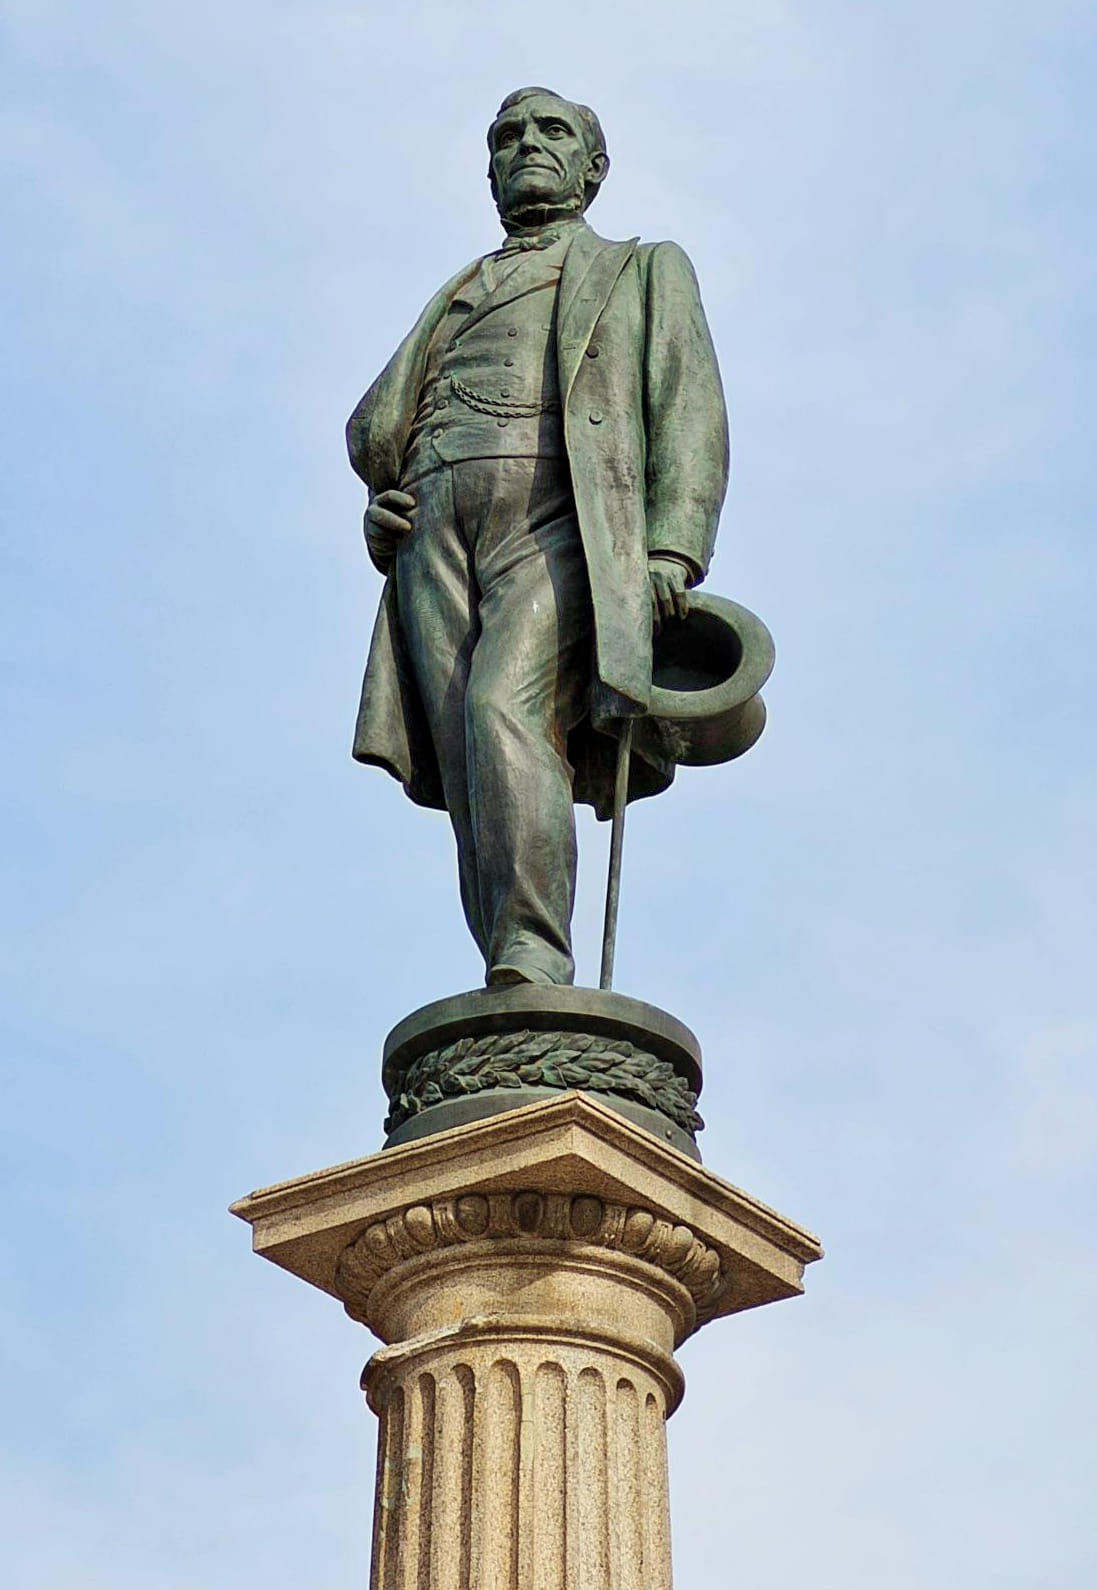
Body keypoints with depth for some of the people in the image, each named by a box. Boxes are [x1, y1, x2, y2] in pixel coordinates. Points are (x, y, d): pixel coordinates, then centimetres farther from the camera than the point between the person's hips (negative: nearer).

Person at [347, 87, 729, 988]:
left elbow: (690, 417, 9)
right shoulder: (458, 293, 37)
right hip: (439, 529, 4)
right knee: (470, 776, -14)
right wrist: (381, 499, 8)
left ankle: (533, 965, -37)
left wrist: (674, 551, -9)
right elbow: (374, 426, 32)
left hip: (561, 516, -4)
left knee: (505, 712, -30)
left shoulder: (645, 270, 25)